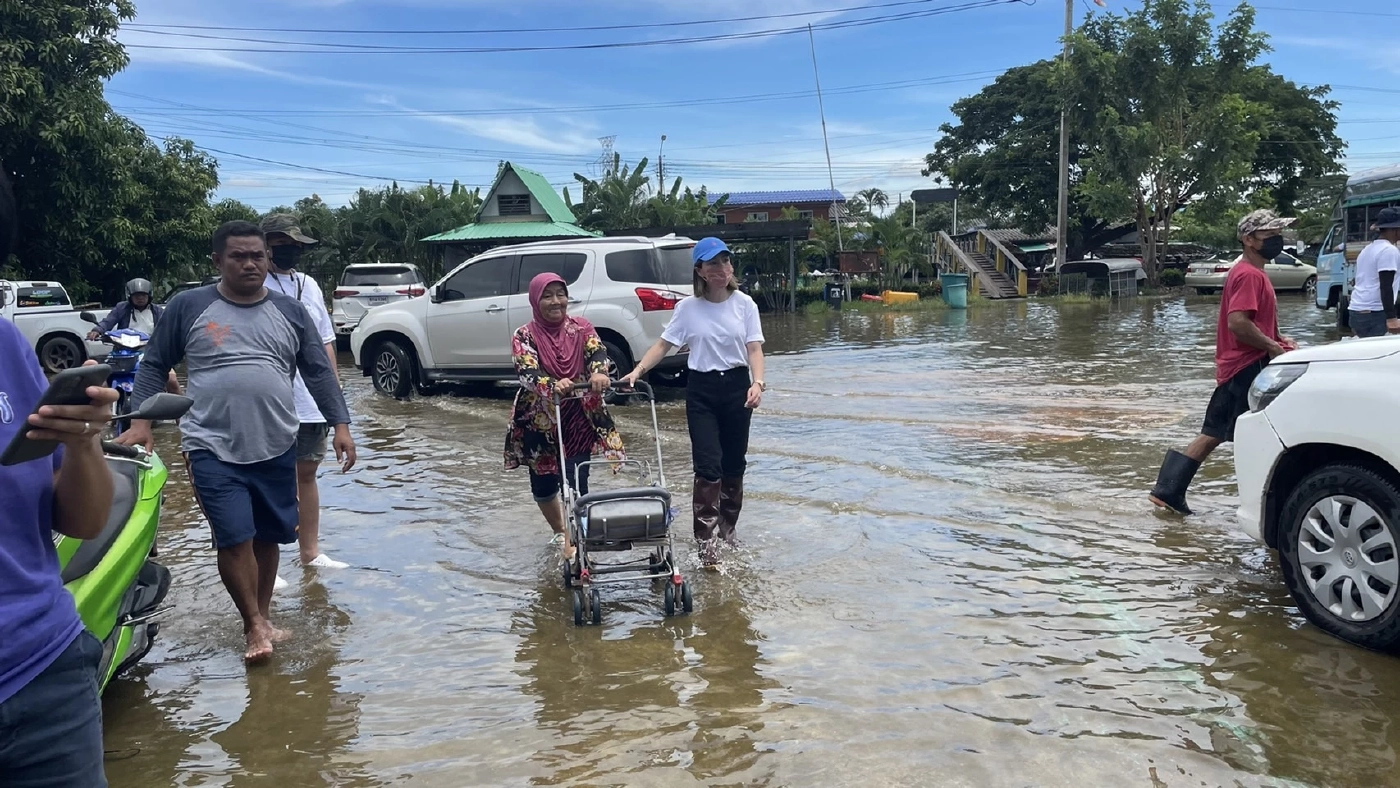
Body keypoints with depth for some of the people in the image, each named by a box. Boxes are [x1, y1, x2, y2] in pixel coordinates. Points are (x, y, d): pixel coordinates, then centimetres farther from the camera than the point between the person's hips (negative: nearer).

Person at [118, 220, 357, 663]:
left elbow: (318, 372, 5)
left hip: (276, 448, 3)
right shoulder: (188, 307, 1)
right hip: (214, 449, -3)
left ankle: (263, 617, 29)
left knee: (268, 537, 12)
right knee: (234, 539, -9)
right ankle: (255, 625, 7)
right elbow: (154, 365, 7)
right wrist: (141, 420, -4)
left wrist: (340, 424, -3)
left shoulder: (290, 312, 7)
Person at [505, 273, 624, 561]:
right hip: (538, 422, 0)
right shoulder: (524, 336, -6)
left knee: (575, 483, -8)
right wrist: (553, 386, -42)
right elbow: (527, 373, -21)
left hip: (579, 419, 0)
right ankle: (561, 532, 40)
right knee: (543, 485, 14)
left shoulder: (582, 328, 0)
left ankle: (574, 542, 6)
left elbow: (597, 352, -17)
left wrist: (599, 372, -41)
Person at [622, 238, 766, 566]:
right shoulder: (688, 308, -2)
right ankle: (706, 539, -4)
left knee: (734, 464, 11)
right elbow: (663, 345, 0)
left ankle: (727, 528, 30)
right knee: (708, 466, -8)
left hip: (737, 385, 1)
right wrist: (637, 371, -14)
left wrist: (757, 383, -22)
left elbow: (754, 348, -5)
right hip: (701, 390, -1)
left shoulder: (744, 304, -2)